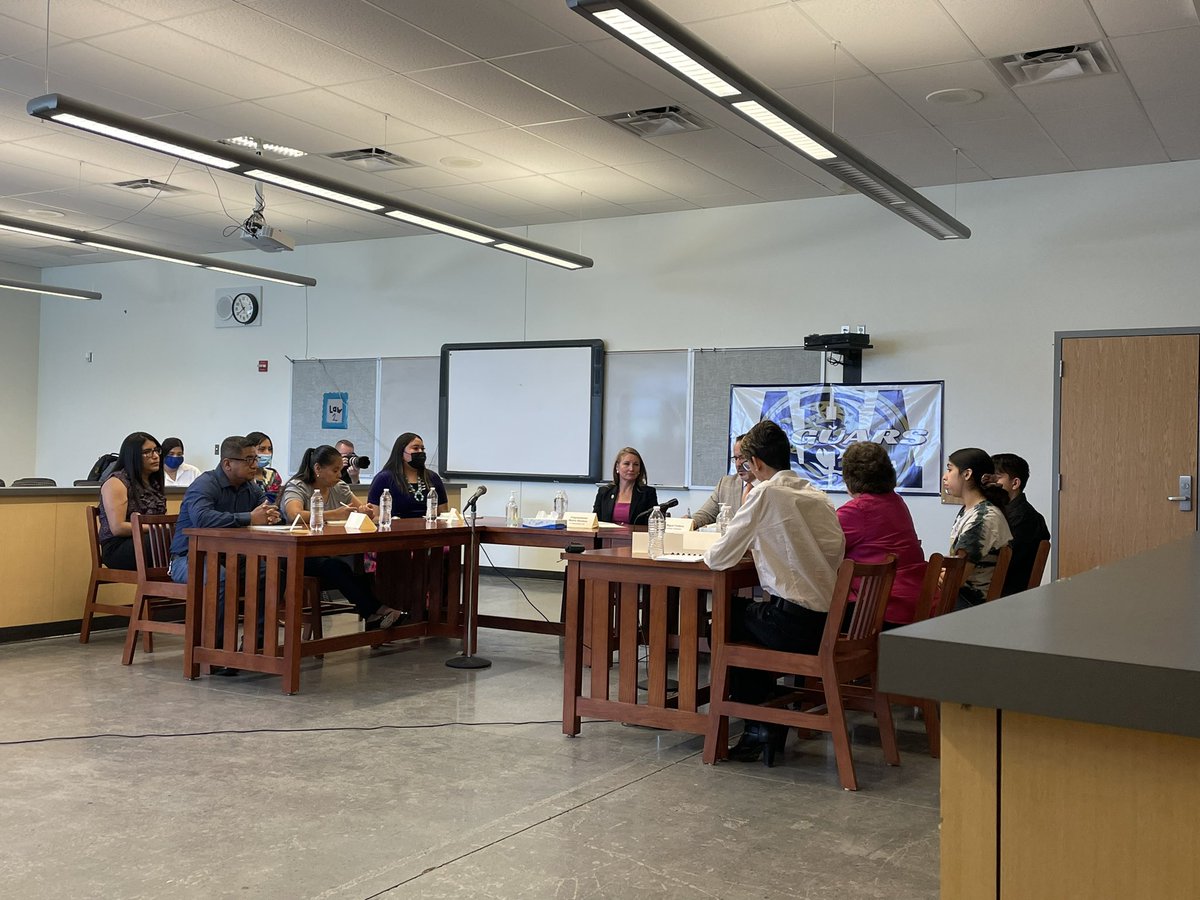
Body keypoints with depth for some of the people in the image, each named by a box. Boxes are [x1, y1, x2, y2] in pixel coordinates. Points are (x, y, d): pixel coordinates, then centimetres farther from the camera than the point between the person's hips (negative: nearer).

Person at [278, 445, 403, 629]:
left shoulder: (339, 488, 14)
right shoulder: (297, 487, -5)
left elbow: (365, 510, 14)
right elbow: (294, 515, -27)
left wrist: (366, 511, -12)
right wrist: (334, 515, -34)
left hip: (330, 552, 6)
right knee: (335, 566, -37)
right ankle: (374, 611, -32)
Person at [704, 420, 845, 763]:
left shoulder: (766, 493, -9)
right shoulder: (818, 496, 11)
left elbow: (719, 558, -9)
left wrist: (709, 553, 15)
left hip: (796, 623, -7)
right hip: (829, 620, 7)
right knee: (748, 613, 26)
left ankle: (759, 728, 22)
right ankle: (769, 722, 25)